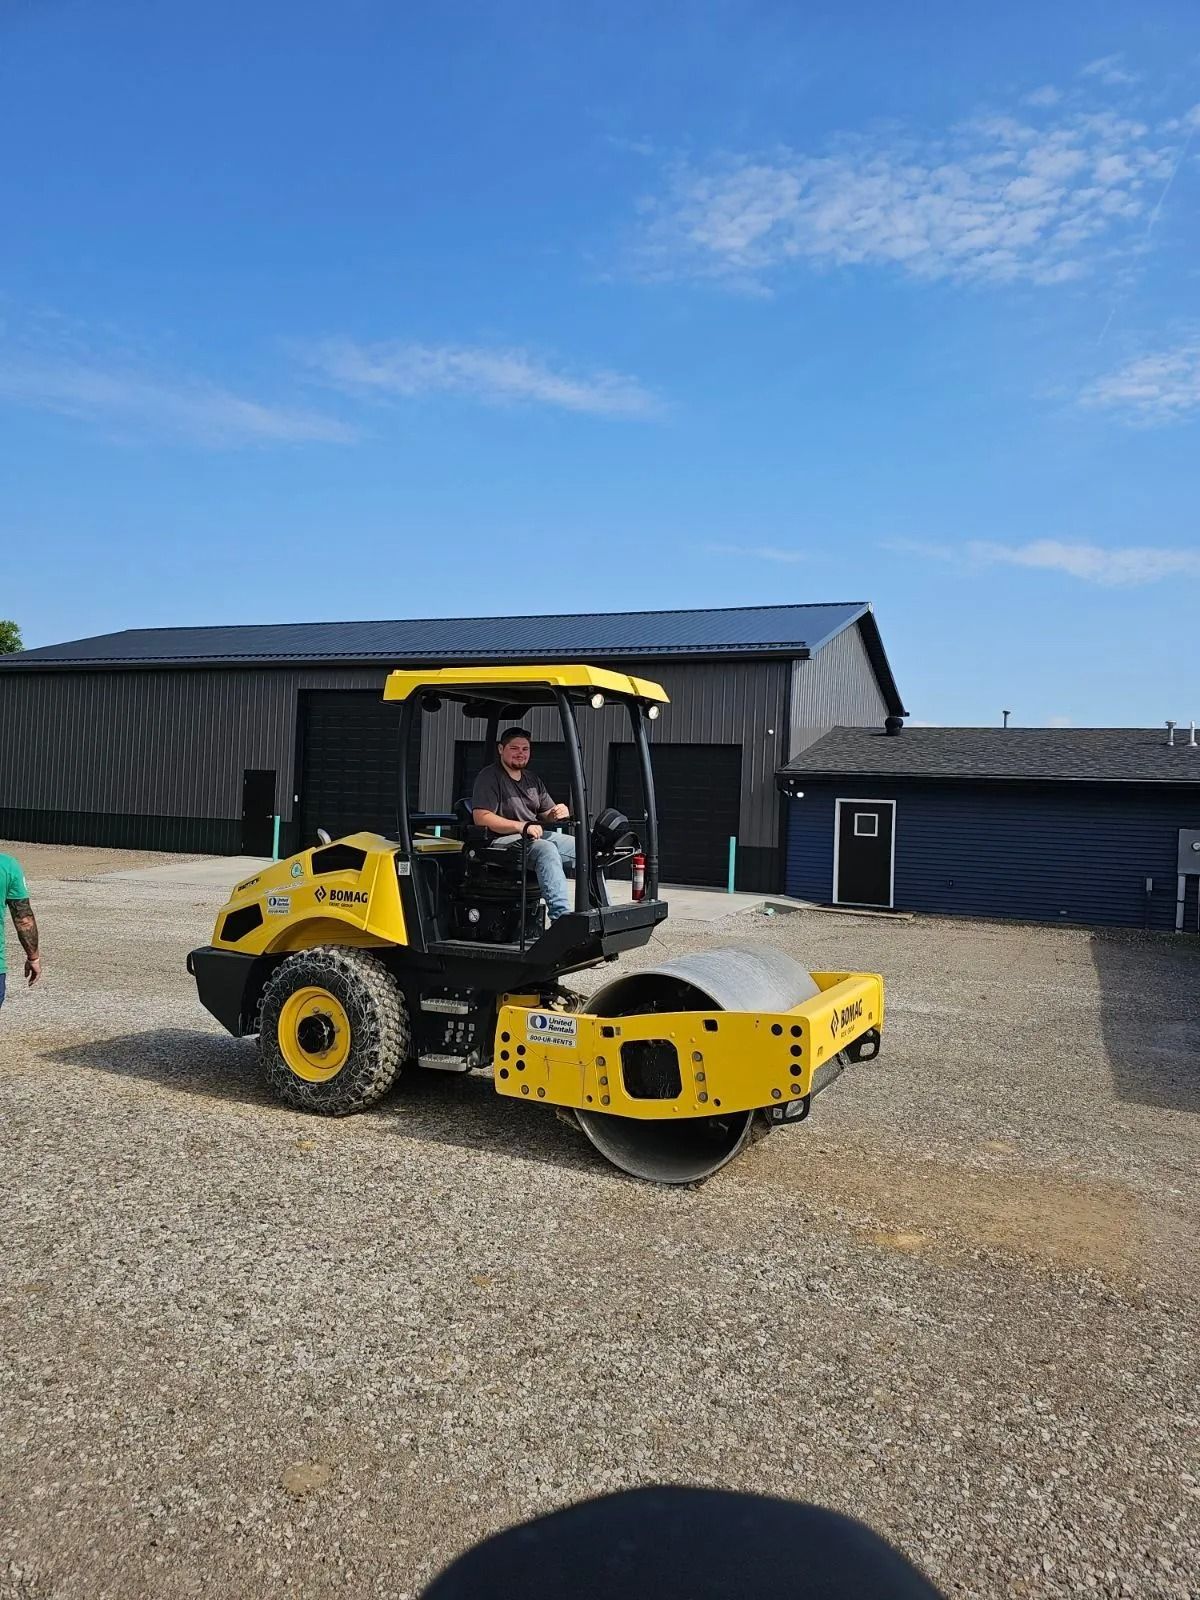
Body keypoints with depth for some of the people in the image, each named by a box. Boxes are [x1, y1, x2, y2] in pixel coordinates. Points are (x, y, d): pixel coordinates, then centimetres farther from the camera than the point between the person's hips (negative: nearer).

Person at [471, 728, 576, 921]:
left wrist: (559, 813, -3)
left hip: (538, 836, 8)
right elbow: (481, 818, -16)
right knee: (546, 850, -35)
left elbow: (546, 813, 24)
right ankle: (560, 916, -42)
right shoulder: (489, 777, -3)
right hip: (503, 840, -8)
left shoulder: (532, 779, 22)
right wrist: (523, 826, -23)